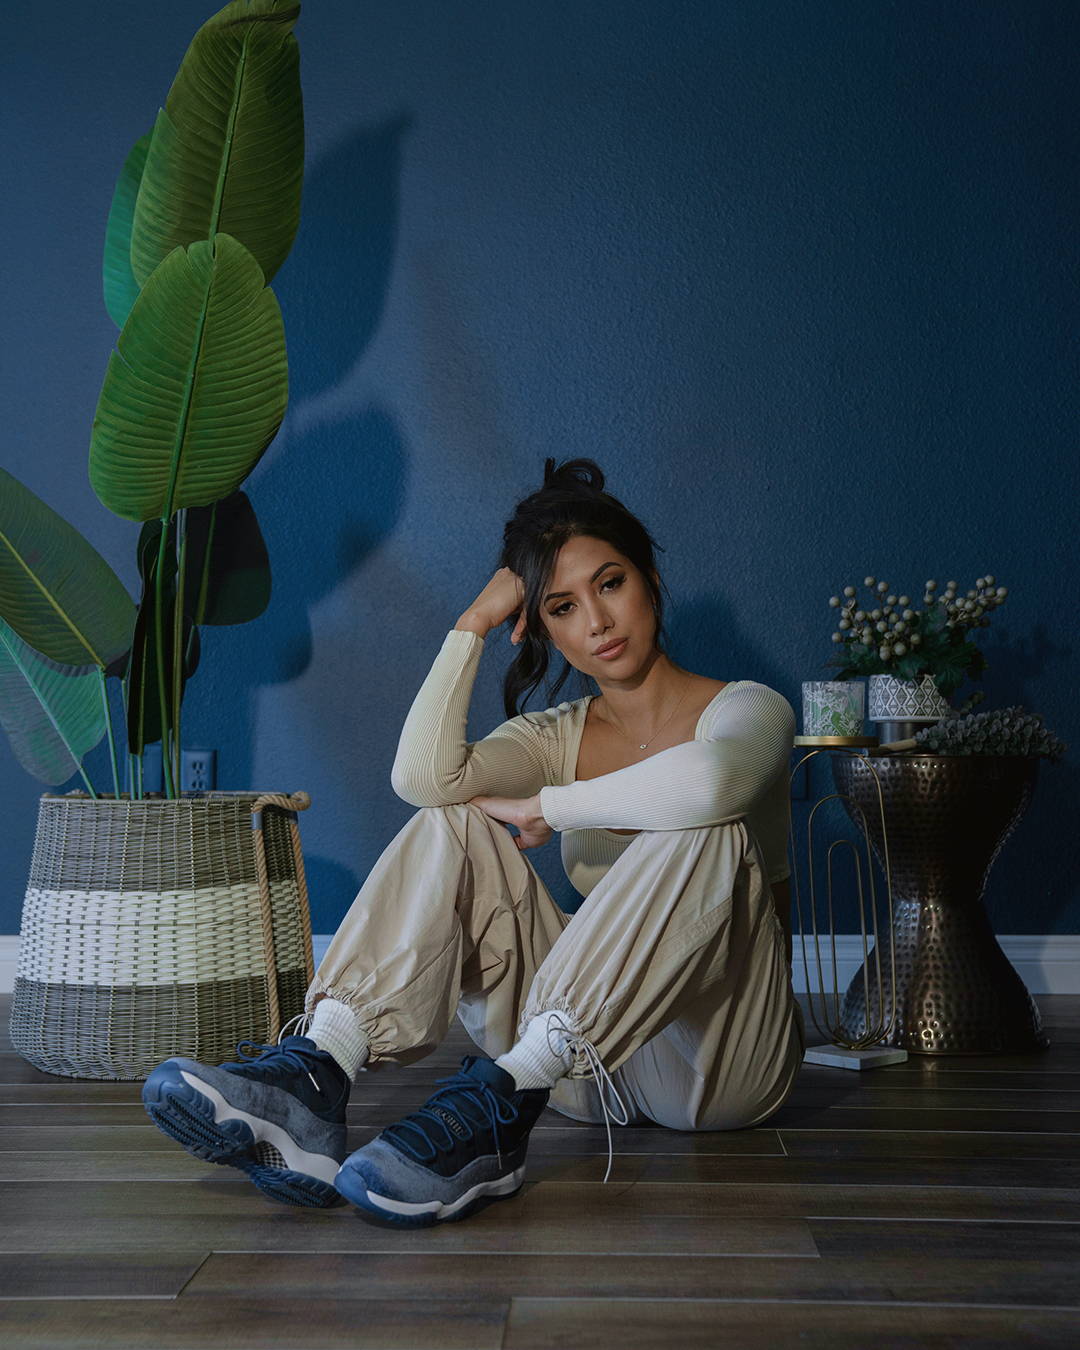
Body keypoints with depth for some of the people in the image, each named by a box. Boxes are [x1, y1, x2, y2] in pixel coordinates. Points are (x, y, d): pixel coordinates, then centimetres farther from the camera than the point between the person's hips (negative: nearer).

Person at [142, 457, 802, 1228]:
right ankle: (317, 1072, -35)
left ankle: (500, 1100, -42)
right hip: (582, 1066, 4)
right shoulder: (558, 737, 12)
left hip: (725, 1057, -4)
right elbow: (424, 777, -12)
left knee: (704, 828, -32)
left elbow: (709, 780, -32)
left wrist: (548, 807, -19)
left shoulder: (747, 709, -3)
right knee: (451, 827, -14)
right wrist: (475, 621, -7)